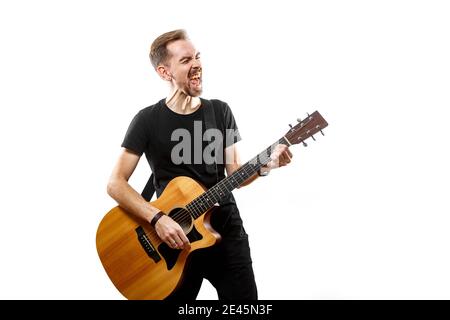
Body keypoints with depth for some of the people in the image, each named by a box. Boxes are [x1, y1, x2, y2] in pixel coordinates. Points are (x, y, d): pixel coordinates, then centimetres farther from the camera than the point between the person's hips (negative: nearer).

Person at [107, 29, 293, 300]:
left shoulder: (220, 111, 3)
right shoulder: (148, 120, -6)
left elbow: (234, 174, 6)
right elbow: (116, 184, -9)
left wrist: (265, 166, -14)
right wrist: (157, 218, -21)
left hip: (228, 232, 2)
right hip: (174, 239, -2)